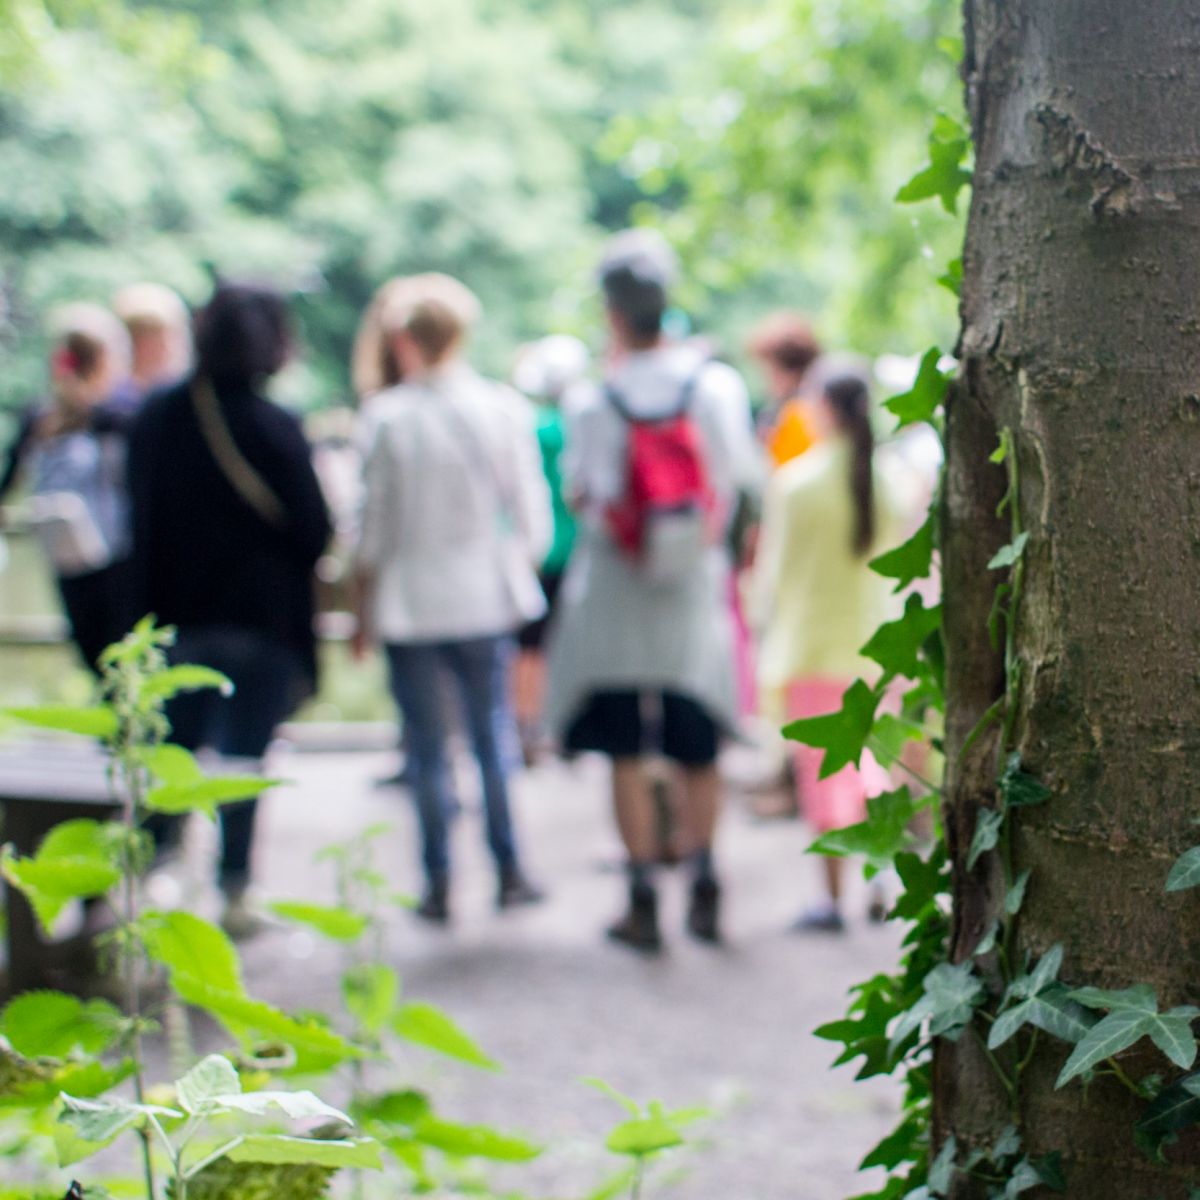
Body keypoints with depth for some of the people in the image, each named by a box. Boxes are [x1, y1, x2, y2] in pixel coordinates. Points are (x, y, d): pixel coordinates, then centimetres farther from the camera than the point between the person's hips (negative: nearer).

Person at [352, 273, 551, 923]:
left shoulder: (388, 416, -9)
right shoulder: (504, 408, -4)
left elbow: (374, 522, -4)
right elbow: (531, 515, 0)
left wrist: (363, 606, 6)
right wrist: (517, 573, 16)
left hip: (409, 601, -2)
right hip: (485, 598, 2)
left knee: (427, 747, 6)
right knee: (492, 734, 13)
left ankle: (439, 882, 9)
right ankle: (508, 870, 17)